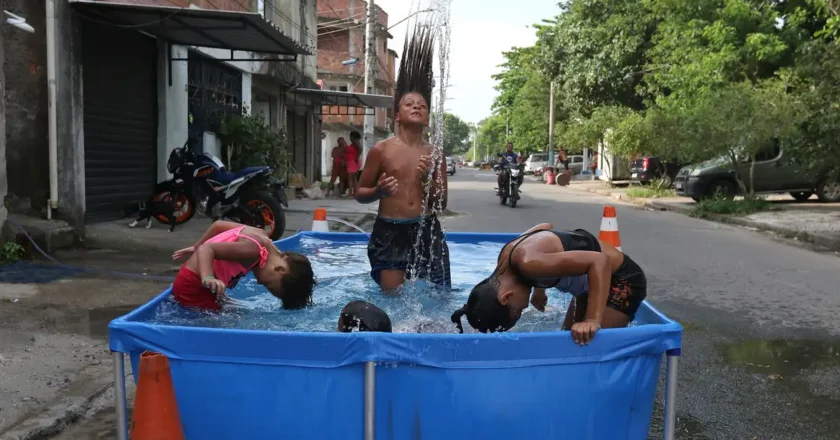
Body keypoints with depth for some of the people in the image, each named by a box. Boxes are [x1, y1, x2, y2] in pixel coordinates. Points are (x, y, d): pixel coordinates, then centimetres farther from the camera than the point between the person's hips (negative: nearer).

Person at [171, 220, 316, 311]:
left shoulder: (260, 236, 0)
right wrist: (208, 279, -50)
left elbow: (218, 224, 10)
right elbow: (206, 249, -34)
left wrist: (195, 248, 21)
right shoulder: (253, 250, -28)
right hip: (193, 286, -10)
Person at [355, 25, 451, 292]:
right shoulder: (381, 150, -1)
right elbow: (360, 194, 5)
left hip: (426, 231, 3)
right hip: (389, 232, -2)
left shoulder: (435, 155, 6)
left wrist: (429, 180, -11)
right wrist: (379, 191, -17)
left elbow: (442, 204, 7)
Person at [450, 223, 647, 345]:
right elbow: (545, 226, 10)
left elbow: (599, 261, -39)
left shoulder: (529, 263, -36)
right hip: (595, 279, 9)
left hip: (622, 280, -9)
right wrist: (539, 287, 13)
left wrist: (592, 320, -42)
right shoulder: (506, 257, -9)